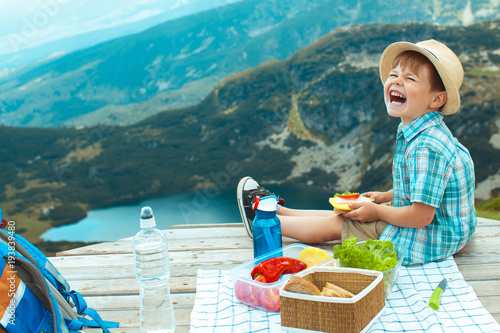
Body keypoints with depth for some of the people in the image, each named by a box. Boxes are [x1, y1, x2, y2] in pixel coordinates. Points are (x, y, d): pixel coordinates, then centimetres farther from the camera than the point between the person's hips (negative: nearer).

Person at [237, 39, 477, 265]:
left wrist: (376, 212, -15)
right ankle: (277, 210, 34)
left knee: (334, 224, 2)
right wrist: (384, 197, 12)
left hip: (426, 243, -8)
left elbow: (421, 216, -30)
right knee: (344, 213, 17)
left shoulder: (427, 148, -31)